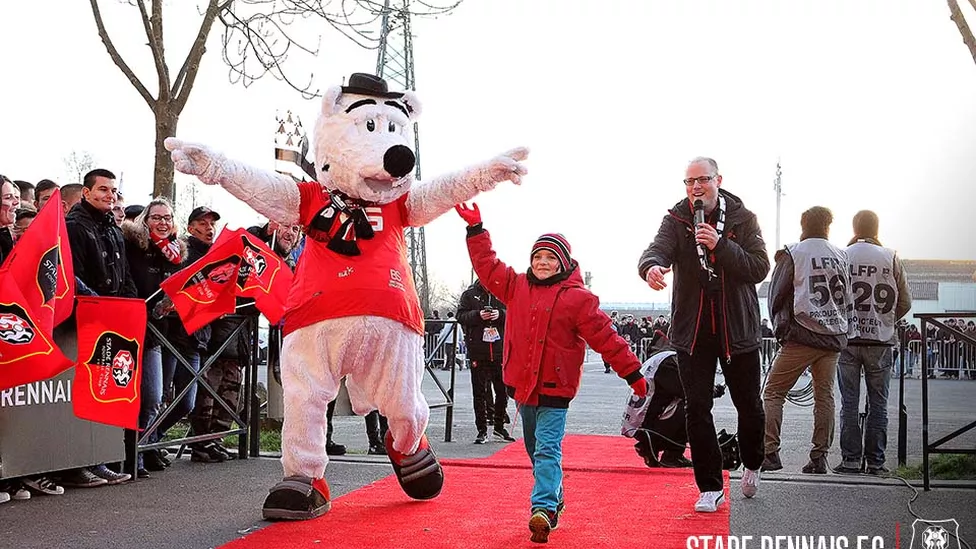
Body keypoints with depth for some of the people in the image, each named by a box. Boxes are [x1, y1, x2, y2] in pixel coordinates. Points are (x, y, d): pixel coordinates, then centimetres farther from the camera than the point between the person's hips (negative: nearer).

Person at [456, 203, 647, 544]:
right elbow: (487, 266, 12)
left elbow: (605, 337, -8)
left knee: (547, 449, -13)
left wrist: (633, 373, -8)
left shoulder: (577, 298, -8)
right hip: (521, 384, 6)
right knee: (535, 448, 17)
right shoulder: (516, 286, 7)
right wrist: (475, 229, 7)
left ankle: (544, 509, -18)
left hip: (554, 387, -6)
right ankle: (554, 497, 33)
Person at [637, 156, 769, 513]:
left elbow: (759, 268, -10)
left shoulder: (742, 219, -2)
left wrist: (720, 246, -23)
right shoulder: (676, 220, -1)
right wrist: (651, 266, -44)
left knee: (748, 404, 12)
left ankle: (752, 464, 40)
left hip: (738, 329, 0)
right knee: (697, 409, -1)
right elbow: (658, 248, -20)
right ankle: (710, 488, 11)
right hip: (692, 330, 0)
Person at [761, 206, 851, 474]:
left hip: (802, 334, -4)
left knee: (773, 392, 1)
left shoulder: (792, 253, -3)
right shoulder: (841, 256, 9)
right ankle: (819, 457, 9)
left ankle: (770, 453, -5)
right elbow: (847, 297, 15)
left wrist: (780, 327, 12)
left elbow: (777, 295, 0)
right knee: (824, 396, 9)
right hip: (835, 336, 4)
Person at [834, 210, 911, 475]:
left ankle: (851, 459, 7)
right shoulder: (891, 258, -2)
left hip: (847, 339, 0)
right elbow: (905, 302, 4)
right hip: (880, 340, 0)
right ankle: (875, 461, 9)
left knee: (849, 403, 6)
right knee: (878, 404, 8)